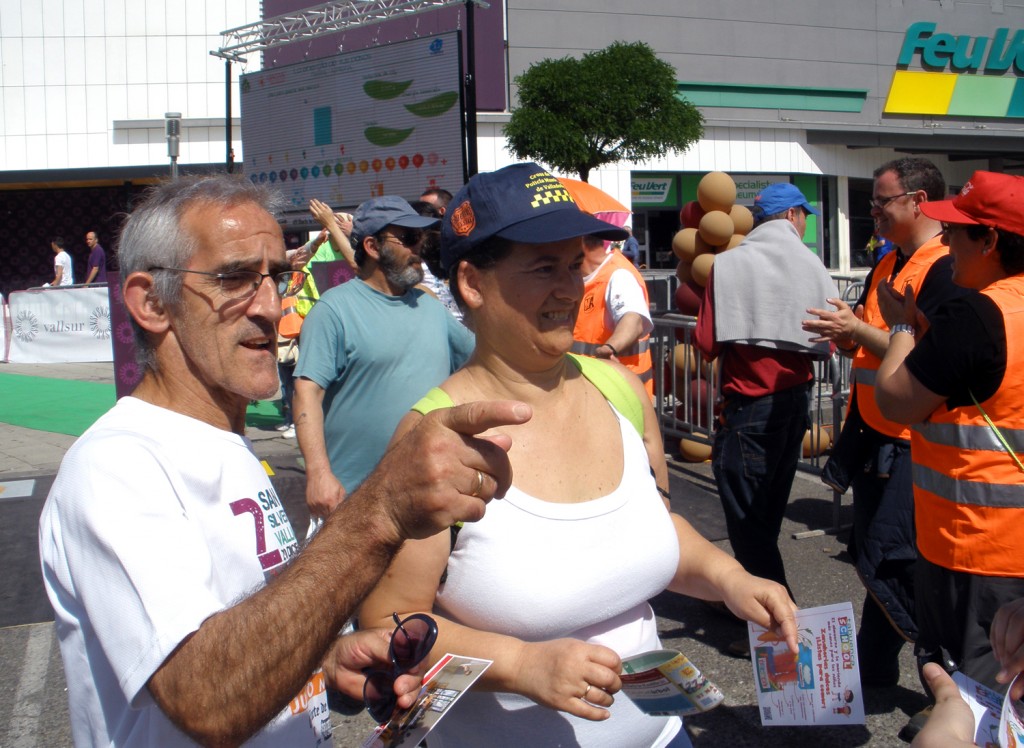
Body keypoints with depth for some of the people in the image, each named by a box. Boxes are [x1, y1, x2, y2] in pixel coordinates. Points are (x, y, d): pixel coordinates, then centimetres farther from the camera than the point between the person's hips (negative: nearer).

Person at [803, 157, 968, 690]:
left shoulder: (944, 268, -15)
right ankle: (875, 665, 27)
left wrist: (858, 331, -21)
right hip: (874, 432, 9)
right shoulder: (886, 265, 15)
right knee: (872, 553, 15)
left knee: (887, 560, -10)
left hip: (911, 441, -9)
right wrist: (844, 336, 2)